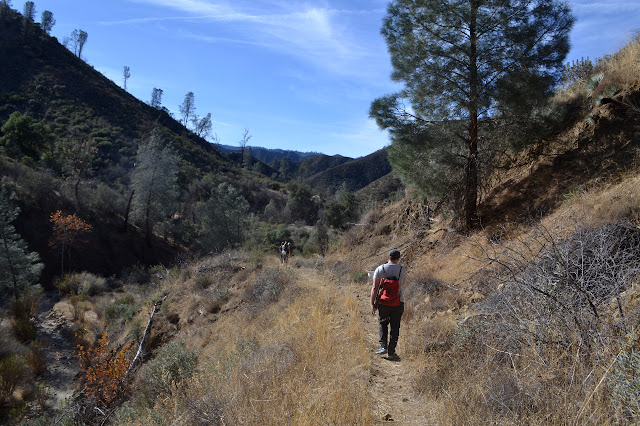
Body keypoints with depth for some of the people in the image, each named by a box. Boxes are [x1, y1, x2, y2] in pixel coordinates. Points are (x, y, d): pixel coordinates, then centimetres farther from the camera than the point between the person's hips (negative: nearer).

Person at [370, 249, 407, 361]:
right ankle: (391, 353, 8)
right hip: (398, 304, 0)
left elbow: (374, 287, -7)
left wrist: (372, 303, -4)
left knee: (383, 324, 20)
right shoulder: (402, 270, 0)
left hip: (383, 303, 0)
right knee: (395, 328, 7)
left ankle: (383, 346, 8)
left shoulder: (380, 269, -2)